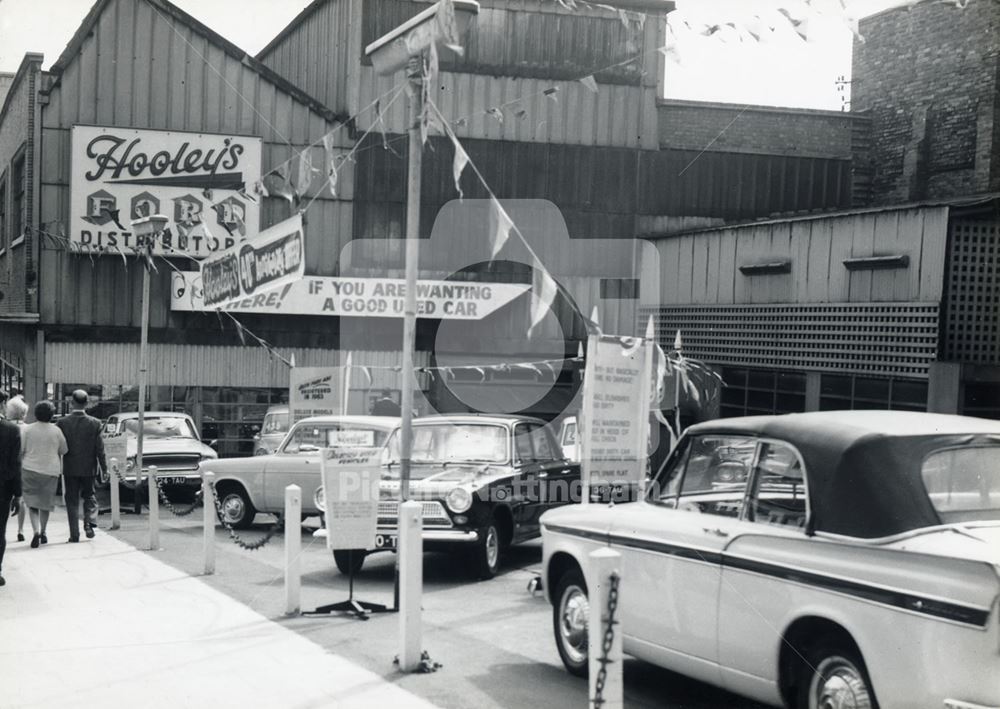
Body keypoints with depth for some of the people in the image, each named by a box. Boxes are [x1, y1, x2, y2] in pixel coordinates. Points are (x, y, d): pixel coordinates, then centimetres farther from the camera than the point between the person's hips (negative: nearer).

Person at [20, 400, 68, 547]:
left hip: (30, 469, -1)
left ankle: (36, 531, -15)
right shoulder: (56, 430, -3)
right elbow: (63, 451, 4)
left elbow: (20, 450, -3)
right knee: (46, 503, 15)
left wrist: (19, 467, 10)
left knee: (32, 503, 4)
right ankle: (43, 532, 22)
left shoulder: (28, 429, -5)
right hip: (50, 470, 1)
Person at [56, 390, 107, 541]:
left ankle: (74, 534, 6)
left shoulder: (62, 423, -9)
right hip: (89, 467, 1)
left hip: (70, 468, -1)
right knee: (89, 495, 19)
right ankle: (89, 522, -2)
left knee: (72, 501, 7)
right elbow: (100, 448, -6)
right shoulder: (95, 423, -8)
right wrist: (104, 467, 4)